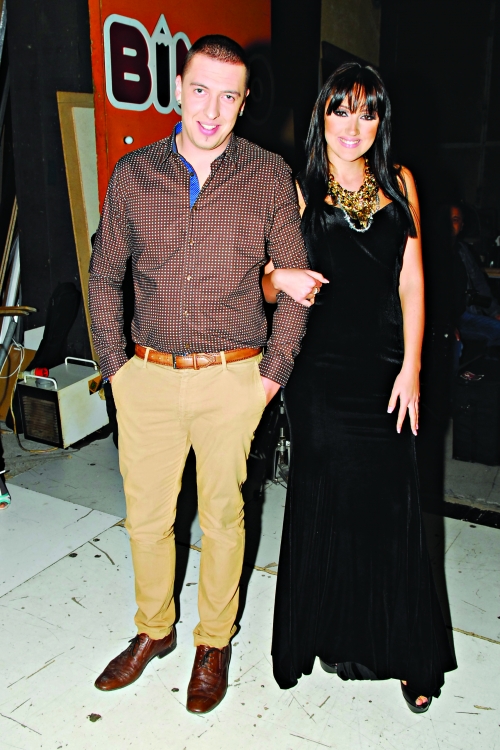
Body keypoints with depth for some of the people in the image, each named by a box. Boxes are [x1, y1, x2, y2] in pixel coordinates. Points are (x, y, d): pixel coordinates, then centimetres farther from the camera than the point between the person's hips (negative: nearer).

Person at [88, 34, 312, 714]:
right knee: (146, 516, 12)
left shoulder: (269, 176, -1)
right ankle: (153, 630, 38)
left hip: (234, 379, -1)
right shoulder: (133, 174, 3)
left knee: (222, 516, 11)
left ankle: (214, 641, 34)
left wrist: (274, 372, -3)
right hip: (148, 376, 2)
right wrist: (115, 365, 3)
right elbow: (104, 277, 10)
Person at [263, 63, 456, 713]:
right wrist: (281, 279, -23)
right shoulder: (298, 190, 1)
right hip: (321, 367, -2)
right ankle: (335, 635, 30)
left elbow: (412, 281, 6)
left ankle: (405, 653, 26)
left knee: (392, 504, 6)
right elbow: (265, 282, 1)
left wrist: (411, 367, -2)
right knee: (326, 502, 7)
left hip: (386, 367, 2)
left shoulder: (400, 184, 9)